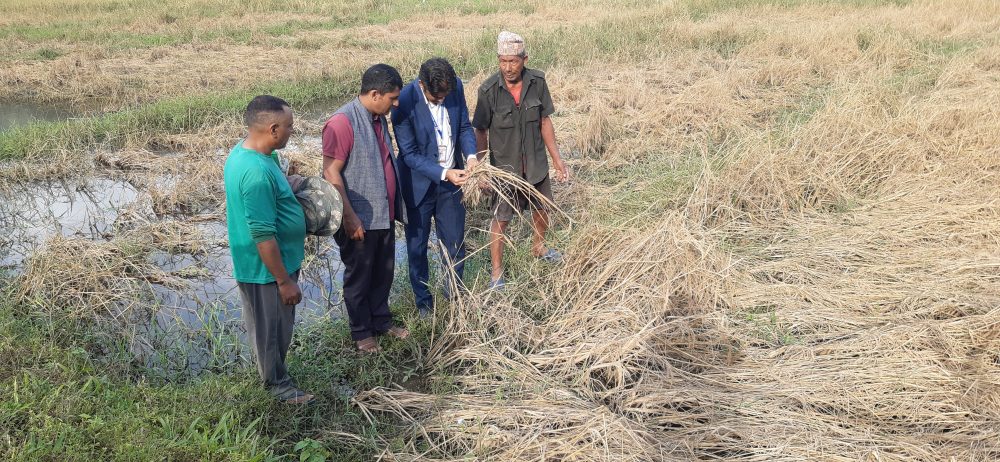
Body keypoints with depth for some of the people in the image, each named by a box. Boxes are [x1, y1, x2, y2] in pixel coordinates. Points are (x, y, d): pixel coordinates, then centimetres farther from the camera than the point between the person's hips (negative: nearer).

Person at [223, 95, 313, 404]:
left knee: (273, 325, 26)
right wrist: (284, 281, -22)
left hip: (256, 263, 10)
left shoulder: (242, 151, 0)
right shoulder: (257, 173, -32)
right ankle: (278, 383, 32)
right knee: (272, 328, 12)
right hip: (267, 268, -9)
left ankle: (272, 369, 45)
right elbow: (263, 236, -29)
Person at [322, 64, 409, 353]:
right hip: (359, 219, -8)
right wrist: (349, 216, -22)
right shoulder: (343, 122, -21)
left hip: (384, 214, 8)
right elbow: (331, 173, -21)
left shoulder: (378, 119, 6)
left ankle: (381, 321, 37)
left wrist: (394, 207, 20)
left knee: (383, 272, 19)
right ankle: (361, 332, 25)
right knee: (359, 275, 9)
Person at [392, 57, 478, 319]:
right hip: (419, 184, -3)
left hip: (451, 180, 4)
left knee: (455, 243, 14)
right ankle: (423, 300, 32)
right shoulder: (405, 103, -25)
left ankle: (455, 293, 36)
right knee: (417, 246, 13)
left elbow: (464, 126, 1)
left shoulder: (456, 87, -11)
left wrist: (470, 155, -17)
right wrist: (444, 174, -27)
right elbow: (410, 154, -19)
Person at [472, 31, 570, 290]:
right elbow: (481, 132, -10)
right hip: (504, 166, -3)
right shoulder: (489, 90, -19)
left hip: (536, 163, 3)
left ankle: (538, 248, 50)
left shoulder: (537, 82, -12)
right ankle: (496, 272, 23)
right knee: (501, 219, 6)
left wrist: (557, 159, -2)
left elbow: (545, 122, -2)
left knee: (542, 209, 21)